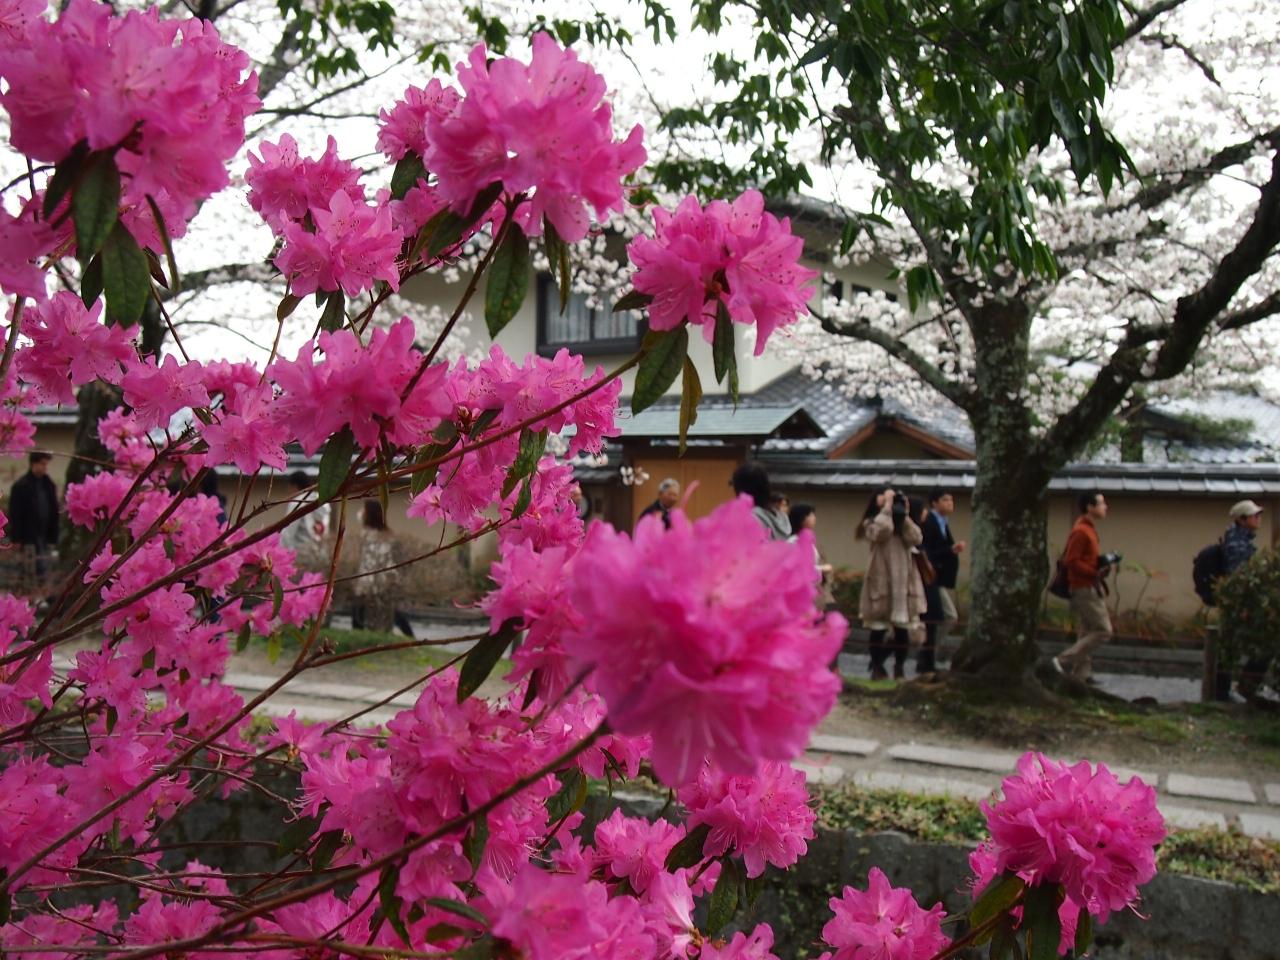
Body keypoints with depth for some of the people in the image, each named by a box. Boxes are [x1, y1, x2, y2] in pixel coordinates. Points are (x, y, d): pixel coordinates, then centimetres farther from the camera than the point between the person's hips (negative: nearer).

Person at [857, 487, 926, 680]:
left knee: (903, 628, 2)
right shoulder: (871, 523, 5)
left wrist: (904, 516, -5)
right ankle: (877, 668, 8)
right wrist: (887, 506, -11)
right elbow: (881, 532, -19)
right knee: (878, 628, -1)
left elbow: (916, 539, -2)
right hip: (881, 580, -3)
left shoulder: (903, 523, 17)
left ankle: (899, 669, 11)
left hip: (903, 581, 4)